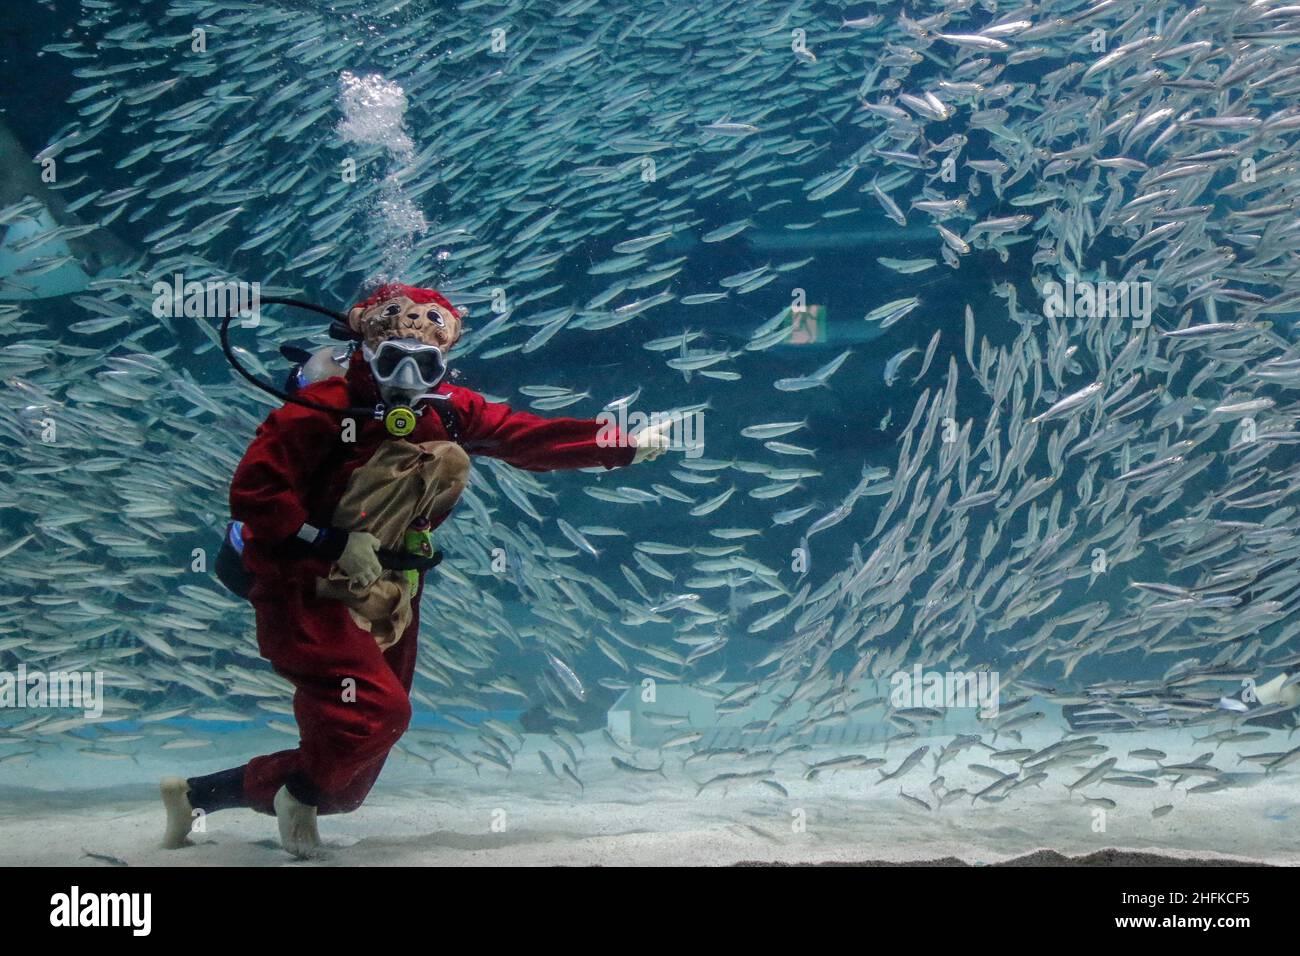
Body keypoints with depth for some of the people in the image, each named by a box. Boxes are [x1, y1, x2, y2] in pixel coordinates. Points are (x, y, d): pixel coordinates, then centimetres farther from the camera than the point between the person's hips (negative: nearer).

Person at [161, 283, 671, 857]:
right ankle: (300, 794, 2)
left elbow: (532, 437, 3)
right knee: (379, 709, -29)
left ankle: (198, 794, 32)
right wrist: (336, 544, -25)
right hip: (307, 595, -6)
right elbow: (254, 491, -19)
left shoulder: (447, 414, 2)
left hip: (384, 606, 7)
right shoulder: (323, 410, -15)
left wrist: (627, 446, -1)